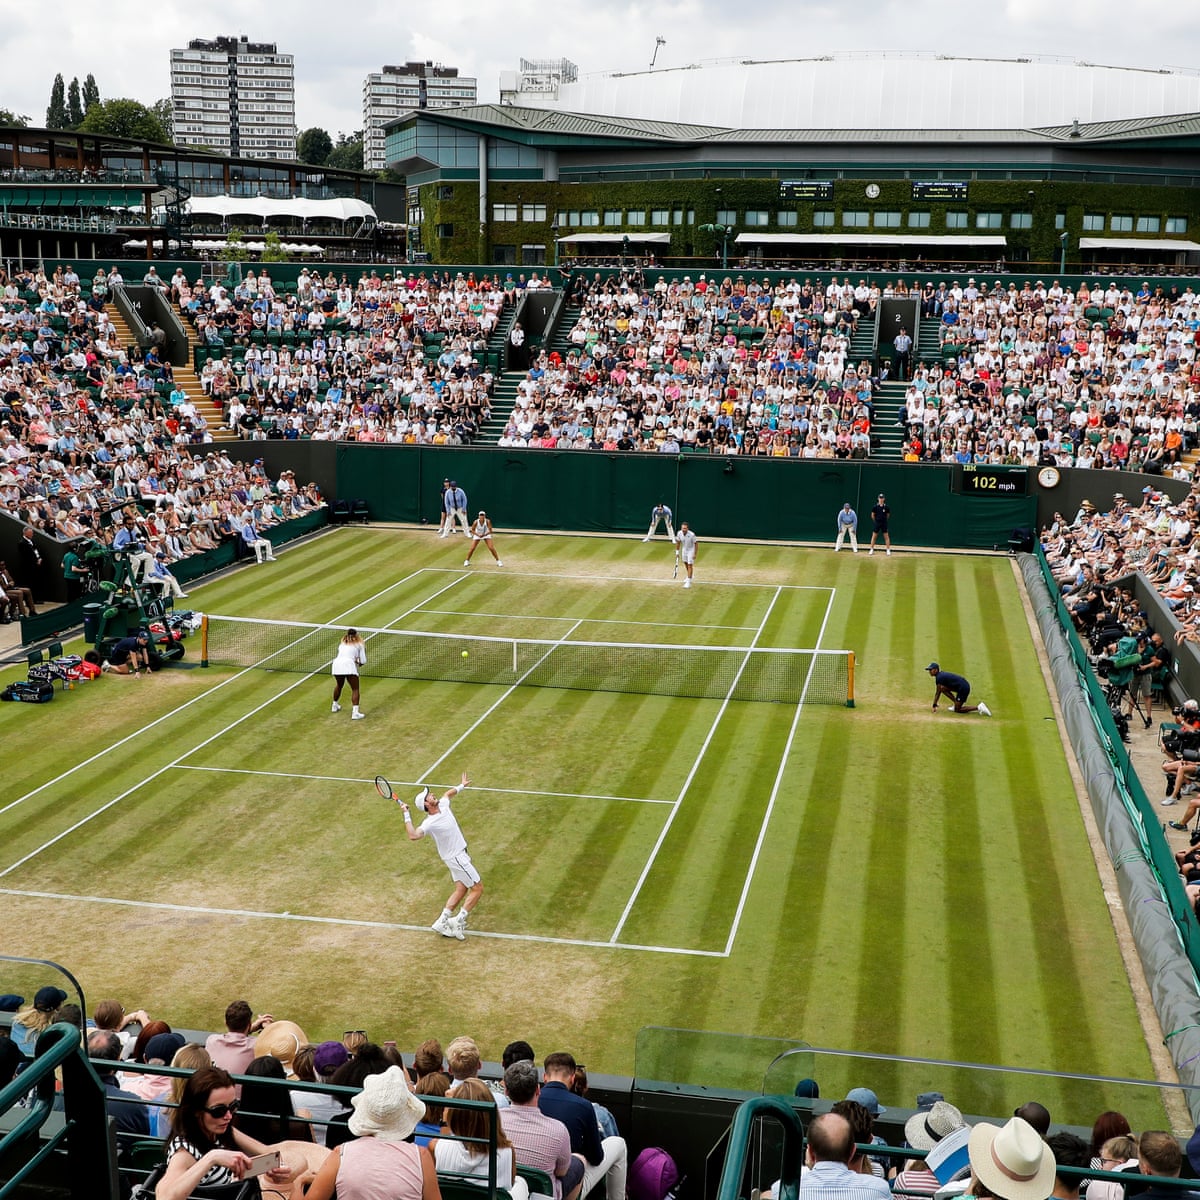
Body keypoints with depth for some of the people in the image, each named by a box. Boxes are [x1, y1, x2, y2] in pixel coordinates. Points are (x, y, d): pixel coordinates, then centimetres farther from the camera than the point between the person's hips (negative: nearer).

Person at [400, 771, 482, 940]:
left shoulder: (443, 805, -3)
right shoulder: (429, 823, -26)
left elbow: (448, 793, 21)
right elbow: (413, 836, -43)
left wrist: (461, 786, 29)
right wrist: (406, 815, -44)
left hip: (459, 855, 8)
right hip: (456, 857, -8)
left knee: (461, 890, 10)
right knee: (477, 888, -4)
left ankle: (442, 922, 11)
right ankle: (459, 922, -2)